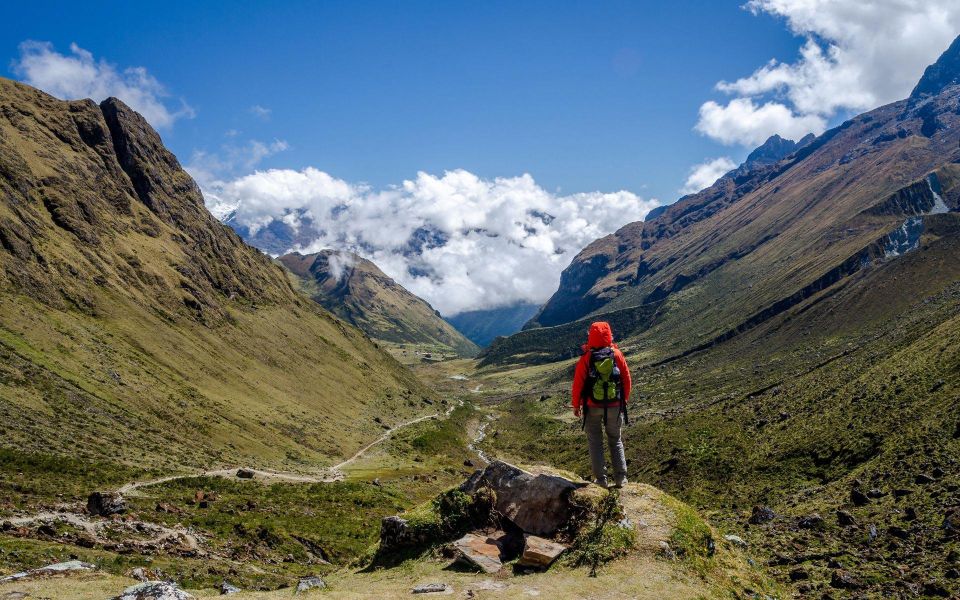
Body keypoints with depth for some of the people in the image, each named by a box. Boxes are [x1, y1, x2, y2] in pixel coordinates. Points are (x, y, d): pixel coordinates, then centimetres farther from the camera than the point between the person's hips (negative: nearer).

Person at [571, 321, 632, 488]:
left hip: (592, 407, -2)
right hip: (615, 406, 2)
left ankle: (600, 479, 7)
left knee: (595, 441, 9)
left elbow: (578, 383, -7)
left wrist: (576, 405, 6)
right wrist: (624, 400, 15)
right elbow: (627, 379, 2)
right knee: (615, 440, 15)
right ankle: (620, 478, 11)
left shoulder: (586, 358, -10)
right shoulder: (617, 355, -4)